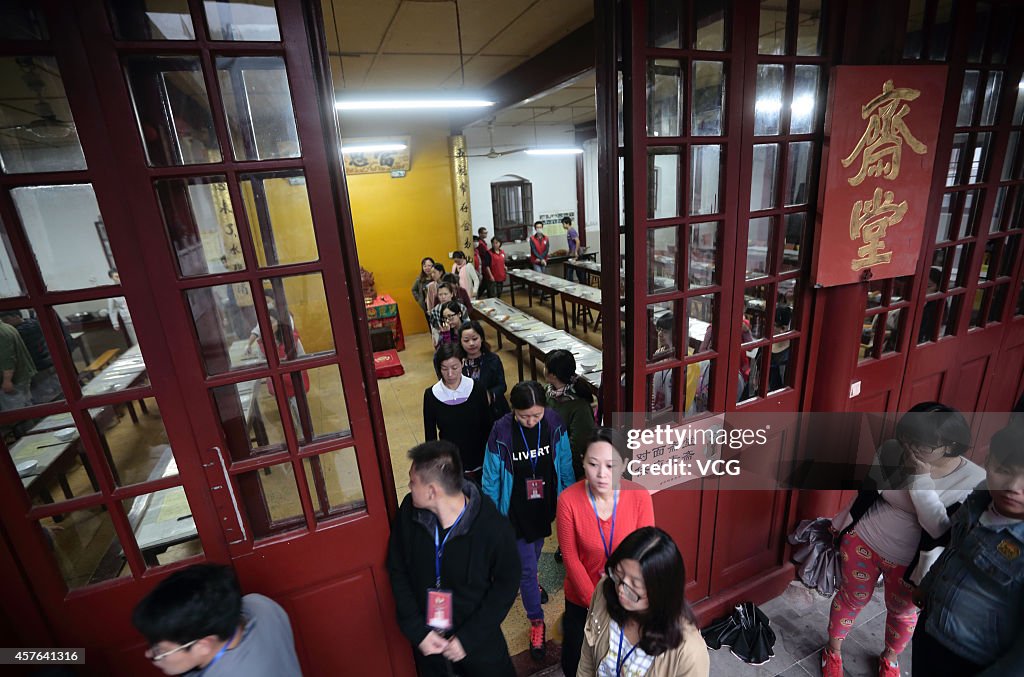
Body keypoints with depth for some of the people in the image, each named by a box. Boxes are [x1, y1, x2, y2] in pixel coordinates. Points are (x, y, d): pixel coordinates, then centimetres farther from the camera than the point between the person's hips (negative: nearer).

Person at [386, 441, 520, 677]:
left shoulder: (494, 528, -29)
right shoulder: (409, 511, -19)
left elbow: (506, 584, -14)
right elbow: (397, 570, -6)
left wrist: (468, 637, -14)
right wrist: (417, 631, -11)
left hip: (479, 638, -2)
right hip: (425, 637, 3)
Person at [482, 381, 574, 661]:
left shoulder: (554, 423, -19)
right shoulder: (501, 433, -26)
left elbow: (566, 466, -4)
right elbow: (491, 480, -12)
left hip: (546, 505, 3)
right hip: (517, 511, -3)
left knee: (534, 552, 29)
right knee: (526, 565, 8)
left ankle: (528, 581, 61)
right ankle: (536, 621, 32)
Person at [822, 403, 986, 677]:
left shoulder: (973, 480, -22)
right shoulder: (891, 450, -16)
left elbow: (943, 530, -31)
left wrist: (922, 478, -36)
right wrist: (840, 523, 9)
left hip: (908, 561, 0)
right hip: (862, 541, 1)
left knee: (902, 613, 24)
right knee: (850, 598, 19)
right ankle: (833, 652, 43)